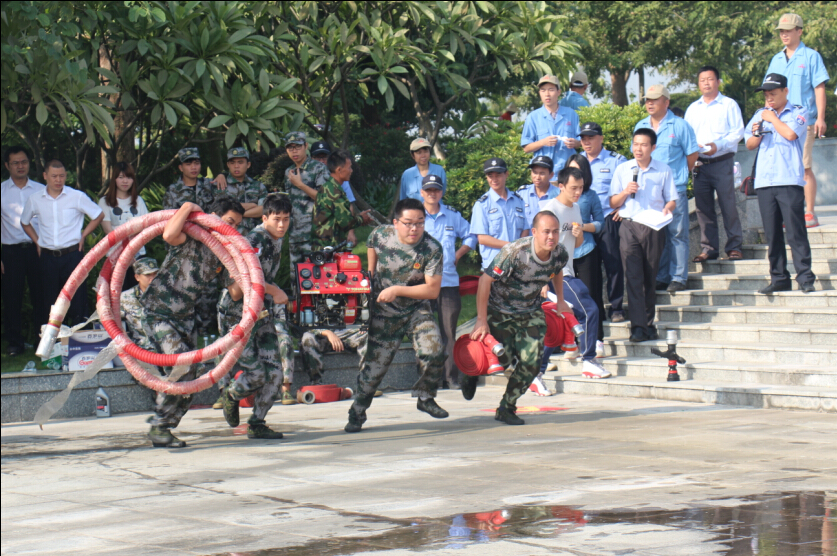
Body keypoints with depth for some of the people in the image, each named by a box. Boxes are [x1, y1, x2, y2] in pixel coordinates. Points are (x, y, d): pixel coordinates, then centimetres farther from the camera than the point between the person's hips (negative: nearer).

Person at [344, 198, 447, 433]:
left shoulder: (432, 249, -21)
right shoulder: (380, 235, -14)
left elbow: (433, 290, -21)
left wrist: (397, 290, -26)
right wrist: (370, 276, 9)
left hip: (417, 310, -1)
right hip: (384, 313, 1)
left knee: (434, 353, -21)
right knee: (374, 363, 3)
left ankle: (425, 396, 5)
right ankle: (357, 414, 20)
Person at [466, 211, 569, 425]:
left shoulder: (560, 254, -15)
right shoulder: (514, 252, -32)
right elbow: (485, 280, -26)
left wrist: (560, 301, 13)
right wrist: (482, 321, -25)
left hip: (531, 313, 4)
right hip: (500, 310, -4)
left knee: (531, 362, -10)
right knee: (502, 358, -4)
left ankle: (506, 408, 9)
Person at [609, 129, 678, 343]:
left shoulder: (664, 171, 10)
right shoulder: (622, 169, 11)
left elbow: (672, 200, 9)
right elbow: (613, 203, 10)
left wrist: (668, 209, -13)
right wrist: (625, 192, -9)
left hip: (654, 227, 0)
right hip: (629, 226, 0)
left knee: (651, 277, 4)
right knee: (633, 276, -11)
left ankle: (649, 323, 12)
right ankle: (637, 326, -16)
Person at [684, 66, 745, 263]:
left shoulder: (729, 105, 4)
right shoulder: (693, 109, 18)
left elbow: (738, 131, -2)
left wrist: (718, 145, -15)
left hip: (722, 163, -4)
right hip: (699, 164, 4)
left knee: (728, 205, -5)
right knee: (703, 207, 3)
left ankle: (734, 246, 1)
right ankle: (708, 247, 9)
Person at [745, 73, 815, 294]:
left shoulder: (799, 112, 5)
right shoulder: (760, 115, 18)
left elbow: (790, 133, -14)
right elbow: (750, 145, 13)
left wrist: (772, 118, 0)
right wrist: (756, 134, -7)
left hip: (789, 181, -5)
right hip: (764, 182, 5)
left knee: (795, 231, -9)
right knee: (772, 234, 5)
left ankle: (805, 277, -7)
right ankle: (779, 278, 10)